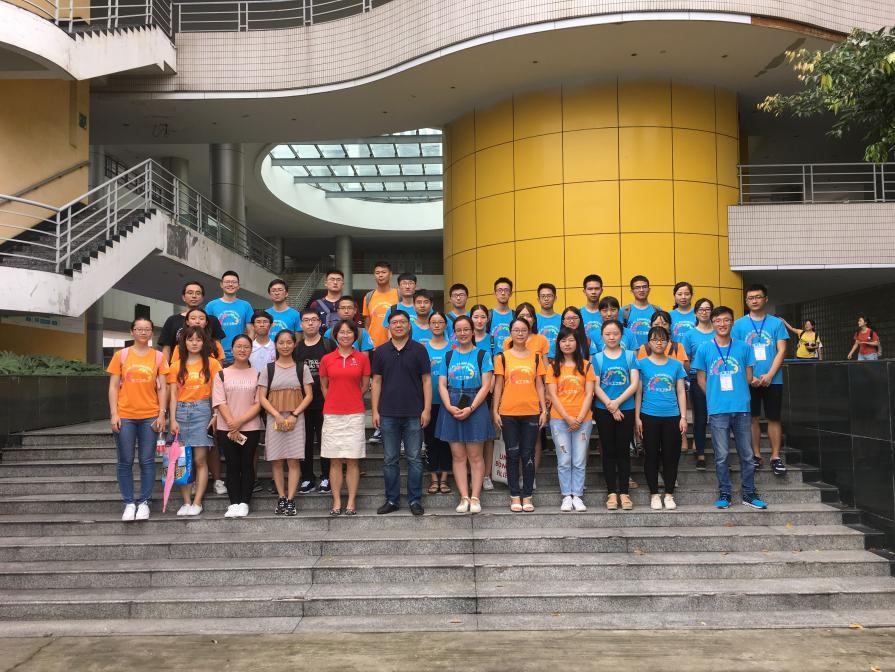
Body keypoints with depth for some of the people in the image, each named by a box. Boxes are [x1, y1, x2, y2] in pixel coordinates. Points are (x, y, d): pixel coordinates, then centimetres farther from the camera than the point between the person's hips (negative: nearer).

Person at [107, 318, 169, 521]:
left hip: (150, 416, 0)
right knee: (125, 462, 4)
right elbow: (113, 387, 3)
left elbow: (162, 388, 5)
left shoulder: (158, 357, 5)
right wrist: (114, 414, -5)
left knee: (147, 461, 3)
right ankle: (129, 503, 13)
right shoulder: (121, 355, 4)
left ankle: (144, 502, 11)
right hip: (124, 416, 0)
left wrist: (162, 414, -3)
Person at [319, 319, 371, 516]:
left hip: (354, 414, -1)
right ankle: (336, 502, 11)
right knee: (335, 461, 4)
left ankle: (351, 502, 9)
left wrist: (350, 400, 9)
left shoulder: (362, 358, 2)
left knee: (352, 460, 2)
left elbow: (365, 385, 9)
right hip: (332, 415, 1)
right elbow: (324, 386, 14)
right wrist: (335, 401, 10)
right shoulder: (327, 359, 5)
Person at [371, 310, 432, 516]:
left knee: (414, 459, 4)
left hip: (414, 414, -1)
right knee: (390, 460, 8)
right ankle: (392, 500, 18)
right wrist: (375, 411, 1)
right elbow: (376, 382, 7)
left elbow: (426, 380, 1)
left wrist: (427, 409, -7)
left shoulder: (419, 350, 2)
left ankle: (415, 500, 14)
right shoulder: (380, 351, 6)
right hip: (388, 414, 2)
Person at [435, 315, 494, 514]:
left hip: (476, 407, -3)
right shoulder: (448, 356, 11)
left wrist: (471, 408, -15)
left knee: (475, 455, 0)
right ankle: (464, 497, 8)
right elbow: (442, 385, 5)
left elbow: (485, 386, -5)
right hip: (452, 409, 3)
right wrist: (449, 407, -11)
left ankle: (475, 497, 5)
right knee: (458, 455, 3)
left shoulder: (482, 354, 2)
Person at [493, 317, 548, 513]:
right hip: (508, 413, -1)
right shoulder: (502, 357, 4)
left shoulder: (536, 356, 8)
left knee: (528, 454, 4)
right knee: (512, 454, 5)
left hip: (531, 412, 1)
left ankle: (527, 496, 13)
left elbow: (539, 385, 8)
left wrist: (544, 409, 2)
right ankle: (515, 496, 13)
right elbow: (498, 385, 3)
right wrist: (495, 411, -2)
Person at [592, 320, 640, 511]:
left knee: (623, 451, 5)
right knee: (608, 451, 5)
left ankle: (624, 492, 12)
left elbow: (635, 384, -4)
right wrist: (610, 406, -13)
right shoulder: (597, 358, 4)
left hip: (626, 410, 0)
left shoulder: (630, 356, 4)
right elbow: (595, 386, -2)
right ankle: (612, 492, 12)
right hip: (603, 411, 0)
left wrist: (617, 402, -14)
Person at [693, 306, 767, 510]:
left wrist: (736, 394, 5)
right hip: (717, 410, -1)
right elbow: (701, 380, 7)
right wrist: (715, 397, 4)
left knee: (747, 455, 8)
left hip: (742, 408, 2)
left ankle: (749, 494, 19)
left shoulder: (743, 347, 5)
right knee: (721, 456, 6)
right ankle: (724, 494, 16)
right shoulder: (704, 348, 1)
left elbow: (748, 377, 11)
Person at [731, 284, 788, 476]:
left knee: (773, 418, 3)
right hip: (748, 380, 0)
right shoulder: (739, 324, 3)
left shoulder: (776, 323, 4)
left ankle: (775, 457, 10)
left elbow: (781, 351, 0)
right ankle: (756, 456, 15)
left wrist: (769, 375, -12)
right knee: (752, 418, 6)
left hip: (772, 380, 0)